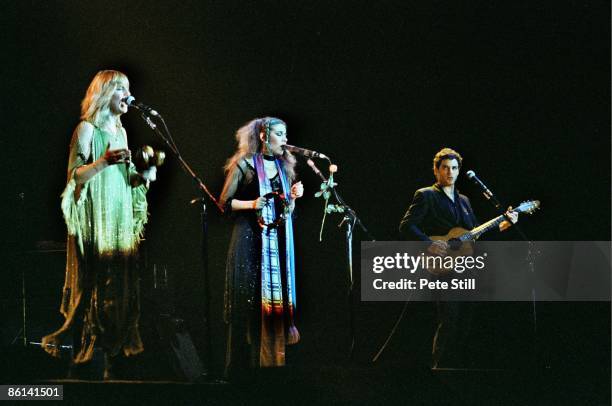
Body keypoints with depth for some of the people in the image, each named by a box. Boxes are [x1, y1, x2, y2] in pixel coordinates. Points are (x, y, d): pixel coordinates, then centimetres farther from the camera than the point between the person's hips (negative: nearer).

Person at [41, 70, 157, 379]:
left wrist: (143, 176, 1)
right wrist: (103, 161, -27)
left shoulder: (121, 131, 17)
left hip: (121, 219, 7)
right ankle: (81, 357, 0)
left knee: (119, 286, 5)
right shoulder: (87, 128, -5)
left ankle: (110, 361, 10)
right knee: (93, 288, -8)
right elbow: (75, 175, -13)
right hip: (95, 219, -7)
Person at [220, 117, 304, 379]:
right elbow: (225, 202, -2)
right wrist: (252, 203, -16)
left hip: (278, 240, 5)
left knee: (276, 300, 3)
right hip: (250, 239, -5)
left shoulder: (284, 166, 14)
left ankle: (271, 363, 10)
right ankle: (244, 367, 3)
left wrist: (294, 197, -2)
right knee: (249, 303, -4)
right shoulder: (244, 165, -2)